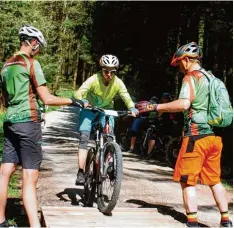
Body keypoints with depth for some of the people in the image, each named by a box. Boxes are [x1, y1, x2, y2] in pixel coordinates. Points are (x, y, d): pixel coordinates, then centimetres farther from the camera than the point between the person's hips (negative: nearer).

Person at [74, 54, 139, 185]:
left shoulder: (118, 82, -19)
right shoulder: (94, 79, -26)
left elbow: (126, 97, -22)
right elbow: (79, 93, -34)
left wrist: (132, 108, -43)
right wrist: (83, 101, -56)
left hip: (106, 110, 2)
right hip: (89, 109, -2)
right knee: (84, 138, -15)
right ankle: (81, 173, -14)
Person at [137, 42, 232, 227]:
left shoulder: (191, 77, -7)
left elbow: (184, 104, -23)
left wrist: (154, 107, -18)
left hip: (196, 135, -8)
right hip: (214, 135, 8)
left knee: (187, 181, -1)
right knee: (214, 180, 16)